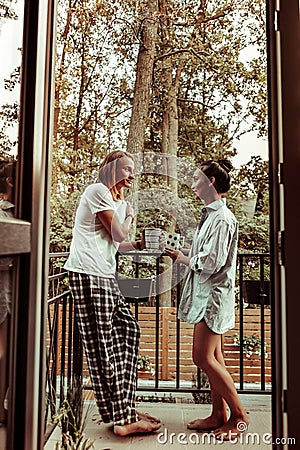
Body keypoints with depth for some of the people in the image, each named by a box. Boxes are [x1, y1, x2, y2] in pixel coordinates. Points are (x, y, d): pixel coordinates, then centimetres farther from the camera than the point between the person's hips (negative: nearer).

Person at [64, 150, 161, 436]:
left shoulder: (118, 201, 23)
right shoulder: (98, 191, -5)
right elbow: (119, 234, -8)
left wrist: (141, 244, 11)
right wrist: (129, 217, 10)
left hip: (105, 276, 10)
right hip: (89, 275, -10)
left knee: (128, 330, 10)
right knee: (104, 345, -5)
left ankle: (123, 410, 19)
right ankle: (123, 419, 3)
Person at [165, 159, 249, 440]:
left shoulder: (222, 218, -17)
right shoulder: (210, 215, 13)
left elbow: (212, 262, -21)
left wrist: (182, 258, -8)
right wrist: (183, 256, 5)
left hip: (213, 294, -10)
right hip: (204, 294, 10)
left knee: (203, 357, -5)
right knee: (213, 358, 13)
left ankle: (239, 415, 10)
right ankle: (219, 415, 25)